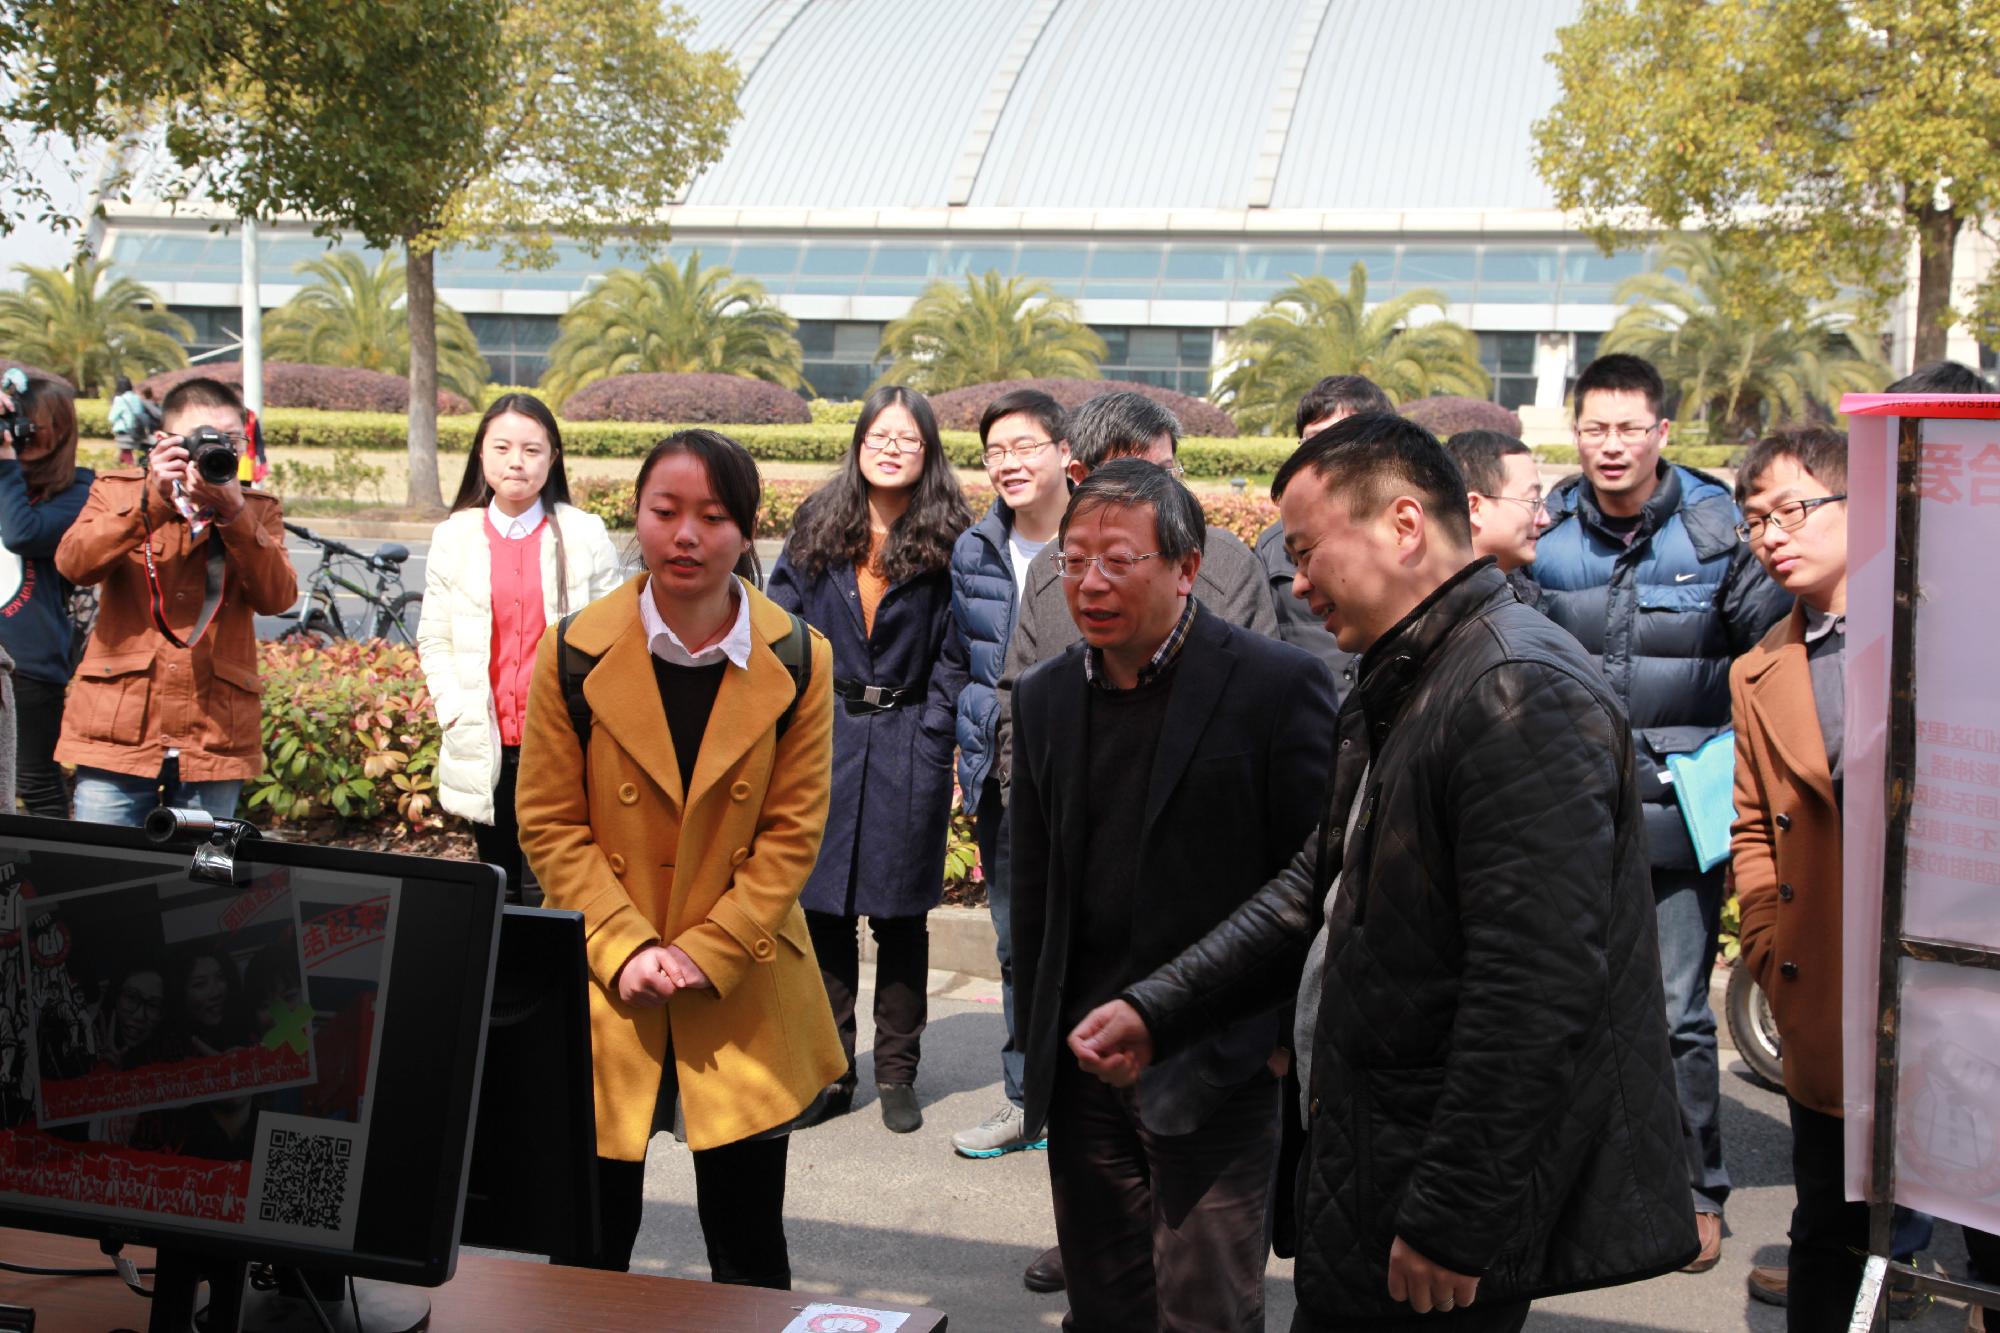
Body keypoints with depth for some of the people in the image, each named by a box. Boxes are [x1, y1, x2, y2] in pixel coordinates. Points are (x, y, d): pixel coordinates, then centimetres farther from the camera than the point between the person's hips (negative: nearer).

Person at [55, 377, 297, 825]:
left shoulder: (257, 511, 12)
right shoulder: (118, 492, 10)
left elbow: (277, 597, -6)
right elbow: (73, 564, -10)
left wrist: (234, 513, -17)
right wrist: (153, 500, -19)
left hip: (215, 738, 1)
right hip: (119, 732, -1)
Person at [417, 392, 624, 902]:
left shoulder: (585, 535, 1)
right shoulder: (454, 538, 7)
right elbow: (433, 639, 9)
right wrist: (455, 712, -4)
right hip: (486, 750, 2)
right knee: (501, 886, 11)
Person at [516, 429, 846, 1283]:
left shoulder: (798, 662, -3)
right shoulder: (575, 654, -5)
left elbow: (792, 834, -2)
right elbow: (549, 826, -2)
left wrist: (705, 952, -11)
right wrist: (624, 948, -13)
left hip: (743, 993, 0)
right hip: (603, 991, 0)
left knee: (748, 1248, 8)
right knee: (590, 1246, 8)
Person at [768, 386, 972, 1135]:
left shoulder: (947, 542, -1)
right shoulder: (818, 529, 5)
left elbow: (954, 654, -1)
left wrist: (933, 737, -10)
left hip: (907, 744, -2)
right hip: (824, 737, 2)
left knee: (900, 916, 7)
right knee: (824, 910, 7)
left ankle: (897, 1074, 19)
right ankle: (829, 1074, 18)